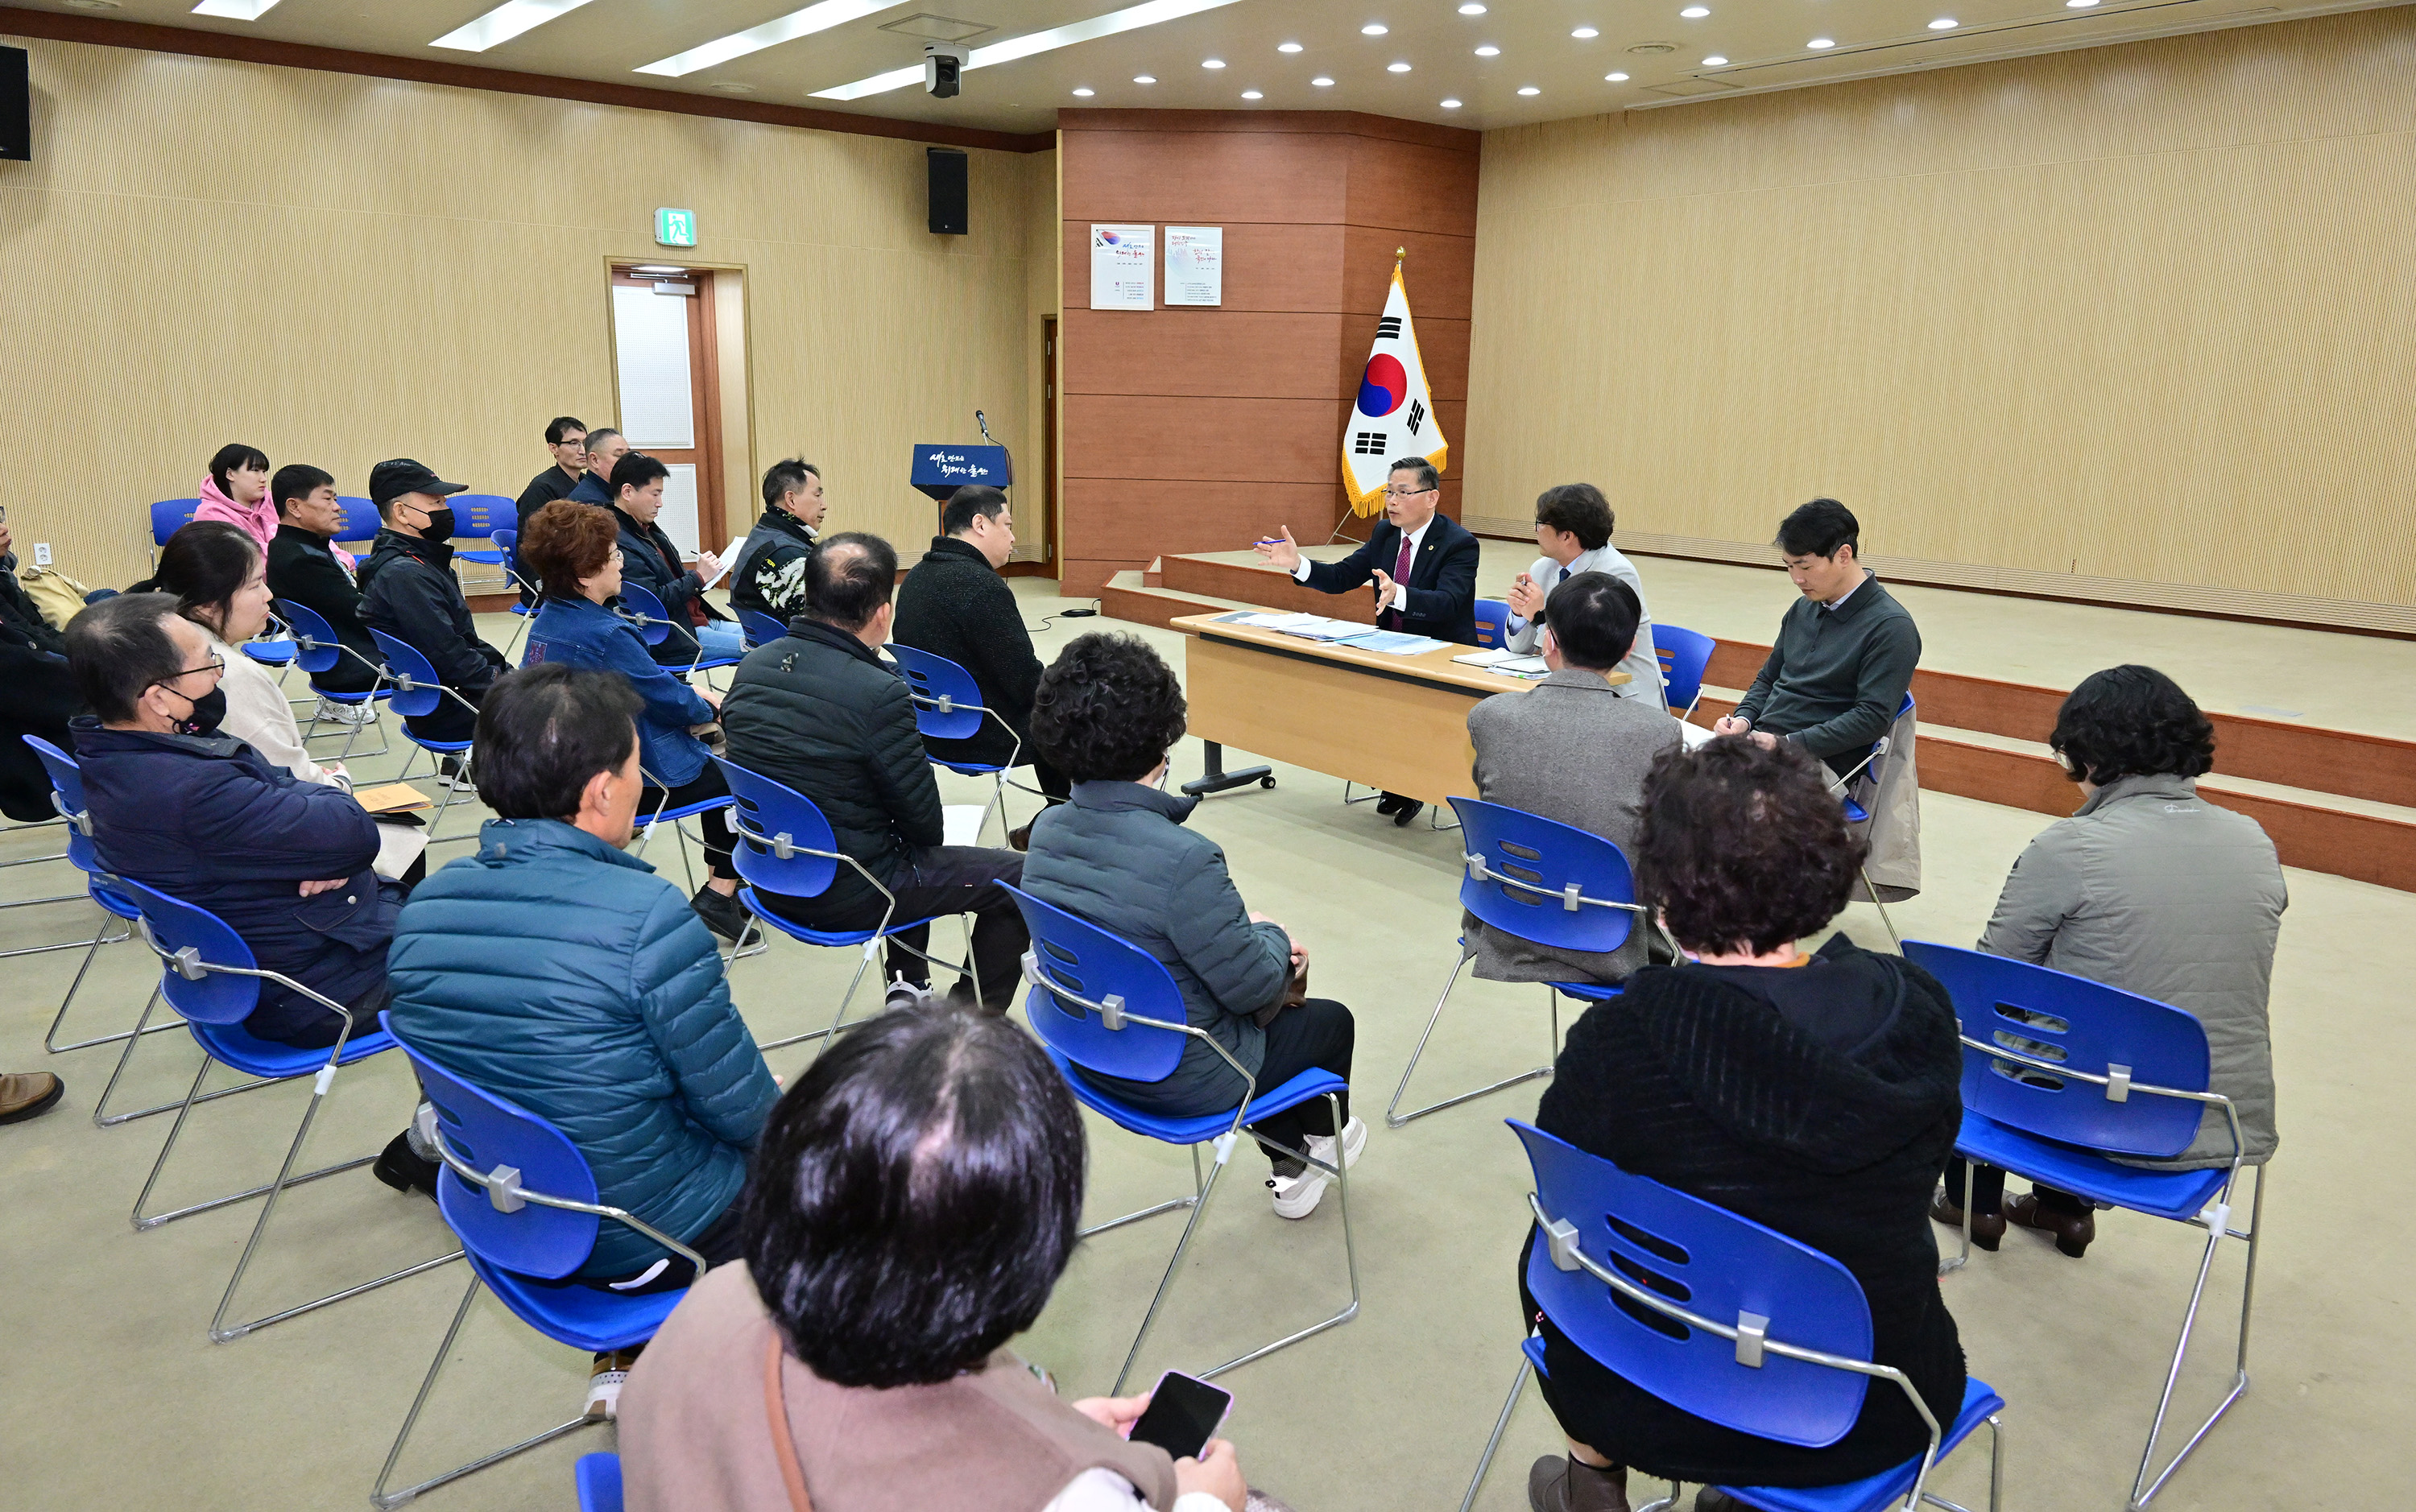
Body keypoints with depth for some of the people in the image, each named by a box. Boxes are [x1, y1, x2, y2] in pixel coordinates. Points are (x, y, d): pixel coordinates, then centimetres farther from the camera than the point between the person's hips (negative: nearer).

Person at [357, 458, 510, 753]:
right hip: (445, 712, -10)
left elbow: (466, 639, 15)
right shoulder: (404, 574, -19)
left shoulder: (424, 560, 12)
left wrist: (505, 671, 6)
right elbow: (448, 656, -22)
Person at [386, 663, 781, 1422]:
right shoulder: (648, 916, -28)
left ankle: (625, 1361, 28)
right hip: (645, 1239, -6)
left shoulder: (424, 907, -7)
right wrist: (779, 1121, 2)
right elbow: (743, 1112, -19)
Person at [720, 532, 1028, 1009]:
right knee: (1020, 877, 4)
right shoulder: (879, 693, -26)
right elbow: (925, 821, -18)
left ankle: (909, 986, 41)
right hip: (846, 894, -8)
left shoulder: (752, 665, -4)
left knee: (912, 847, 34)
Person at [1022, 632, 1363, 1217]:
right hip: (1180, 1080, -7)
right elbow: (1253, 987, -23)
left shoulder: (1048, 830, -10)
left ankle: (1288, 1163, 46)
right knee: (1331, 1020, 21)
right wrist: (1272, 935, -1)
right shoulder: (1184, 859, -34)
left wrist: (1247, 931, 6)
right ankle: (1311, 1143, 51)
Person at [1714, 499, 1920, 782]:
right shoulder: (1802, 609, 16)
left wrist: (1786, 744, -19)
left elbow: (1872, 717, -13)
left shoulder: (1892, 628, -7)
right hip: (1758, 743, 7)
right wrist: (1743, 719, 3)